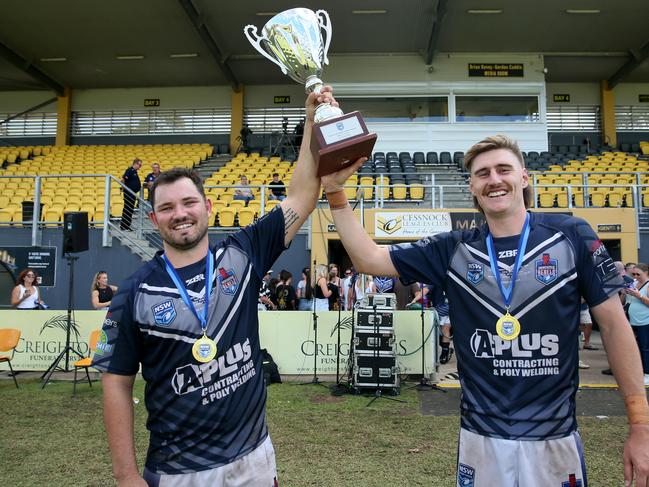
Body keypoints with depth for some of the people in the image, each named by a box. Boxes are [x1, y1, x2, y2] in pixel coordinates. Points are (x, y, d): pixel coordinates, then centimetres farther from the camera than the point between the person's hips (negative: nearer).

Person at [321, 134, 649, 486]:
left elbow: (614, 325, -3)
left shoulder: (571, 236, -7)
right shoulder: (453, 250, -2)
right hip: (480, 438, 2)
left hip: (555, 439, -1)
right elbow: (368, 259, -1)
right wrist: (335, 191, -11)